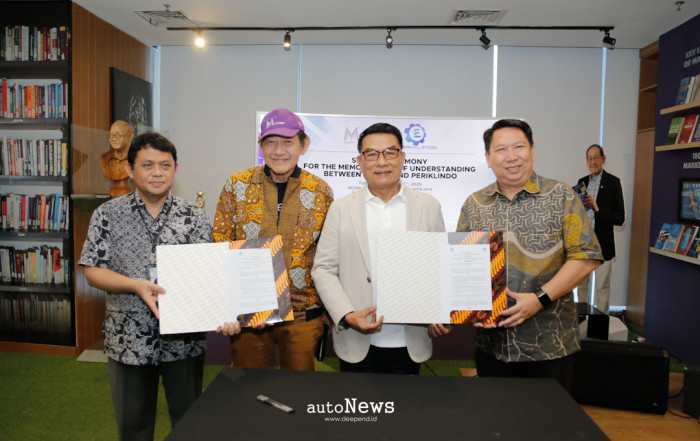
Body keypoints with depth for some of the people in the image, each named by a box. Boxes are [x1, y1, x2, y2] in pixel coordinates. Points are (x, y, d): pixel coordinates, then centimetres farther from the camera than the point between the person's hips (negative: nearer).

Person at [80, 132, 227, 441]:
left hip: (185, 340, 0)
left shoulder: (193, 217, -1)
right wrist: (135, 285, -20)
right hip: (129, 340, 0)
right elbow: (92, 271, -3)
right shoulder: (108, 215, -1)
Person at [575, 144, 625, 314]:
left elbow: (620, 218, -11)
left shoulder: (613, 182, -7)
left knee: (602, 287, 4)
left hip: (602, 244, -5)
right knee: (581, 285, 14)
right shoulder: (582, 182, 9)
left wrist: (597, 209, -23)